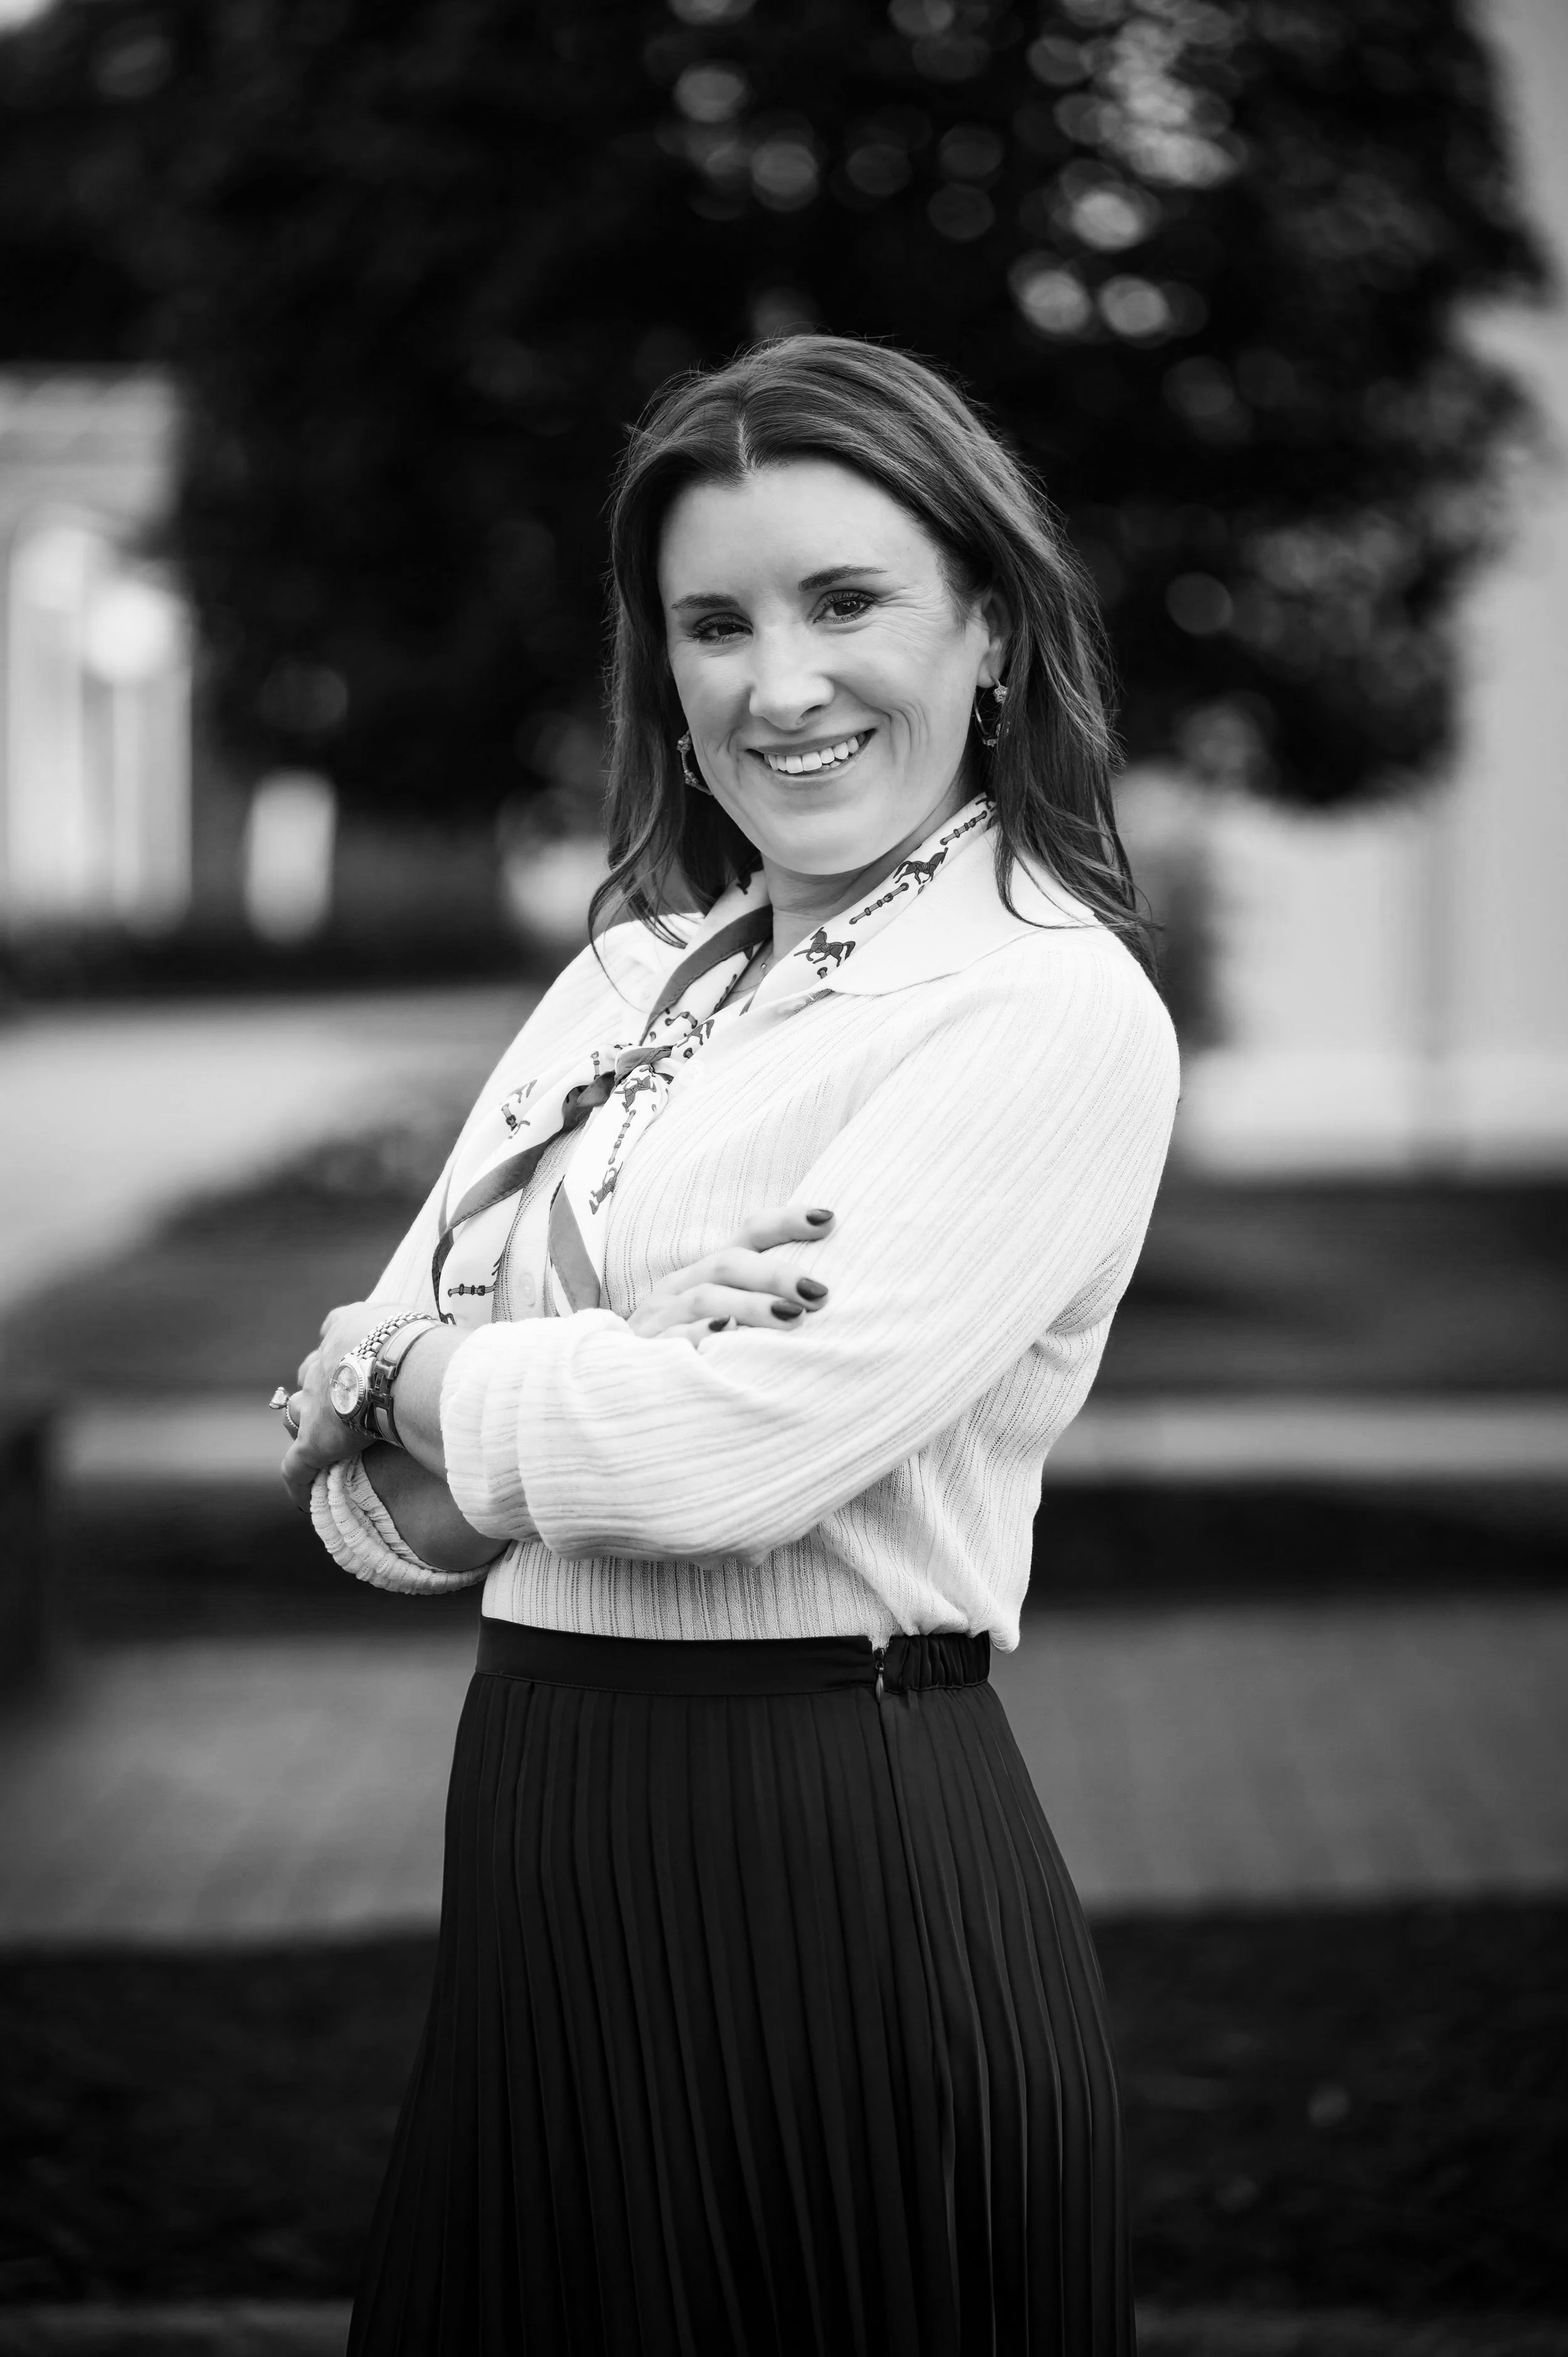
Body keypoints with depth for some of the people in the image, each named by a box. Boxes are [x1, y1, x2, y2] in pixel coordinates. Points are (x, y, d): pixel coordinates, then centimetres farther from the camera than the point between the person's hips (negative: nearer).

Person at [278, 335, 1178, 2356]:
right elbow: (374, 1509, 5)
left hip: (836, 1871, -6)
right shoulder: (635, 975, 10)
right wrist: (608, 1364, -15)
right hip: (546, 1861, 7)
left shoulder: (1051, 1005, -11)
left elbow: (728, 1454, -21)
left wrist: (398, 1373, -4)